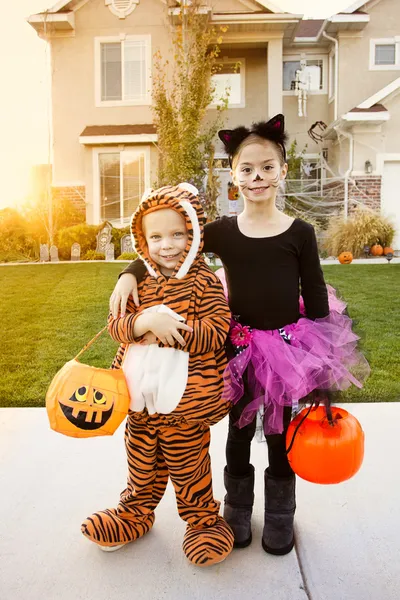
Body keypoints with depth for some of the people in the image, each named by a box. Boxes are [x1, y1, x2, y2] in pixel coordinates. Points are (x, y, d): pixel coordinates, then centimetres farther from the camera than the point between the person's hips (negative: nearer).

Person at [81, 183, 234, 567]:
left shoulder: (203, 282, -13)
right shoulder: (139, 281, 2)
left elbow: (215, 332, -19)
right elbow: (116, 323, -6)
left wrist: (166, 331, -26)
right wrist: (143, 322, -27)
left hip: (184, 401, -5)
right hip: (141, 395, 5)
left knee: (188, 465, 13)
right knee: (141, 462, 24)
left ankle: (203, 519, 38)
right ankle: (135, 512, 48)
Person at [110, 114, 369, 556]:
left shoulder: (300, 232, -7)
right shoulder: (221, 231, -5)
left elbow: (315, 295, -2)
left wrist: (321, 358, -1)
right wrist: (129, 275, -16)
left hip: (287, 344, 0)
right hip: (239, 346, 1)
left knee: (280, 434, 15)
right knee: (239, 431, 16)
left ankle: (279, 515, 38)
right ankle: (237, 510, 39)